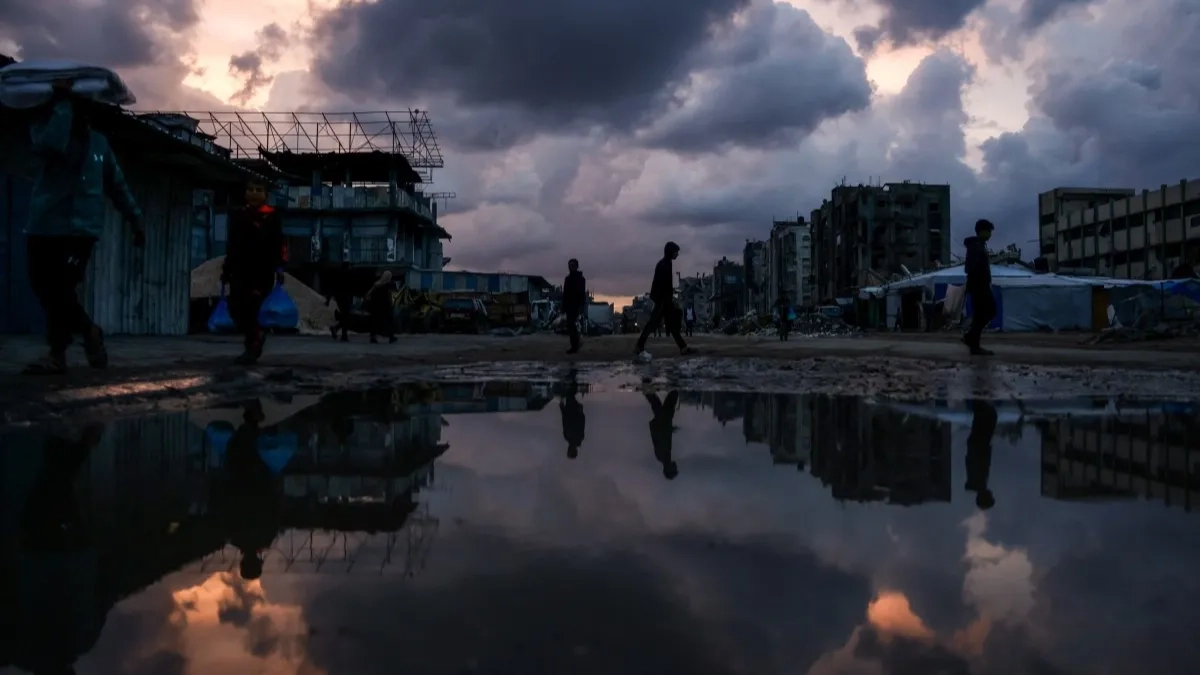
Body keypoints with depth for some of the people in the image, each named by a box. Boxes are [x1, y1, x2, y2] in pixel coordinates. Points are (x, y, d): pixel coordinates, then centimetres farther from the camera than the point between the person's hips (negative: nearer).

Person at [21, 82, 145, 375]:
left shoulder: (97, 141, 11)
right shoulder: (43, 129, 3)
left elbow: (117, 184, 17)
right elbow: (52, 146, -22)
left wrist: (135, 219, 14)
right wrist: (62, 104, -16)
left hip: (80, 228, -1)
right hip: (44, 226, 1)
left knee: (60, 291, -7)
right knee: (45, 289, 3)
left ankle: (57, 353, 3)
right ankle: (89, 331, 19)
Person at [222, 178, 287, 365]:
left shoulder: (271, 216, 0)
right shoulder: (237, 215, 16)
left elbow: (279, 244, -5)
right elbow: (232, 245, 20)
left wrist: (279, 266, -15)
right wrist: (226, 269, 18)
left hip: (262, 271, -5)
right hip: (240, 270, 5)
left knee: (254, 309, -10)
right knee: (236, 308, 1)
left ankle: (252, 349, 1)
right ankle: (255, 338, 25)